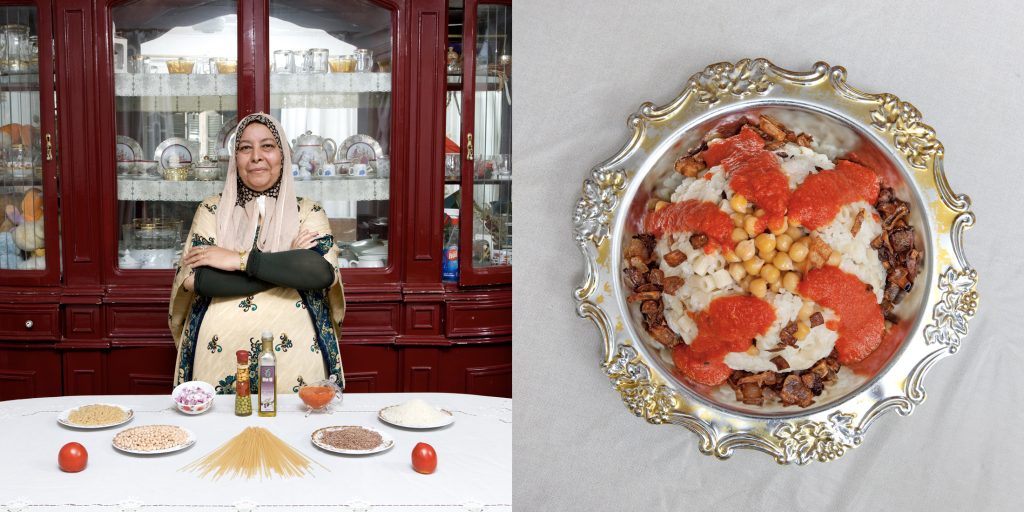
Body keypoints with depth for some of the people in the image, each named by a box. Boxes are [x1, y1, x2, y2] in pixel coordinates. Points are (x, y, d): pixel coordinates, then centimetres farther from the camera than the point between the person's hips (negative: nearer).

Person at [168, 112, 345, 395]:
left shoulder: (308, 212, 5)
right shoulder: (212, 210, 6)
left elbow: (323, 271, -15)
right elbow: (193, 278, -9)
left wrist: (239, 259, -14)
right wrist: (288, 264, -10)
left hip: (292, 353, 0)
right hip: (219, 352, 1)